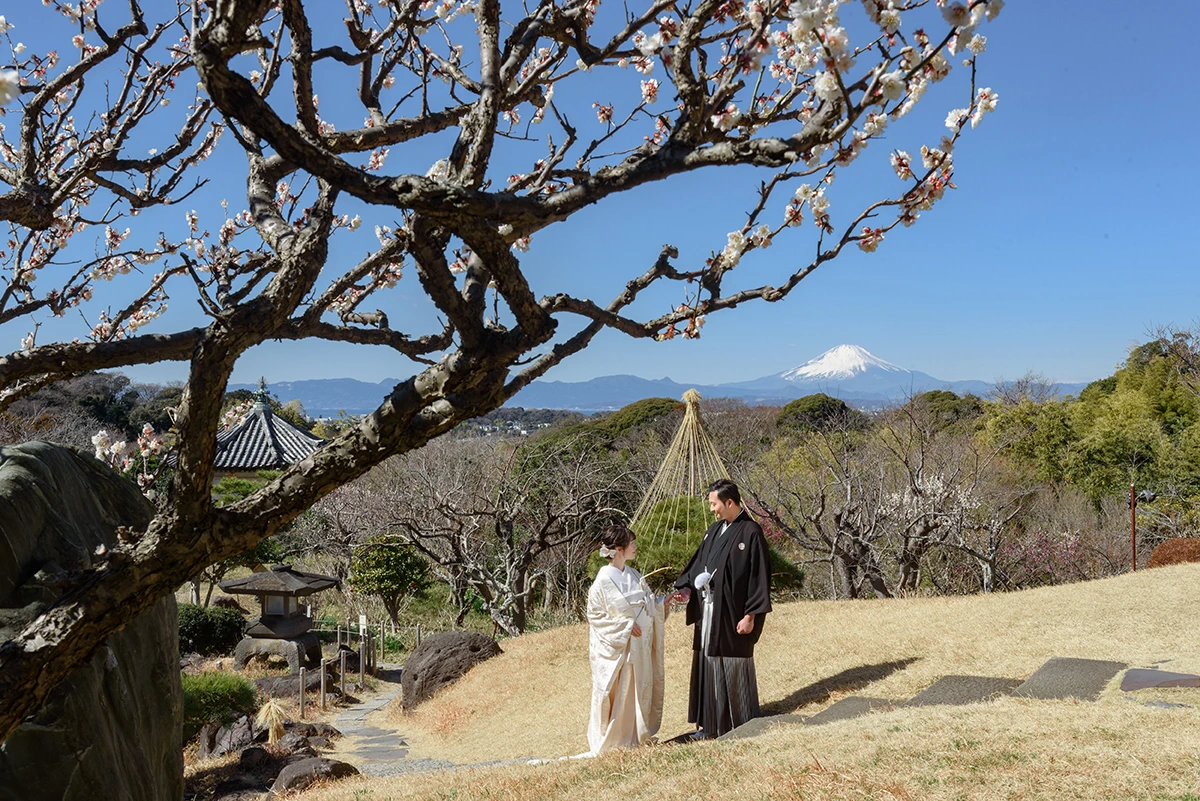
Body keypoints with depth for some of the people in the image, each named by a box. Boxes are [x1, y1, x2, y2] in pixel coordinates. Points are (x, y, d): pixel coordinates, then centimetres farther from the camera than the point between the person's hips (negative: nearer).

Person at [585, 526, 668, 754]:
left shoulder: (633, 575, 6)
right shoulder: (604, 580, -14)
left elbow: (648, 605, 15)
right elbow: (595, 615, -11)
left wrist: (667, 600, 0)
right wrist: (625, 626, -16)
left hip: (639, 648, 7)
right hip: (616, 648, -7)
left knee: (640, 690, 12)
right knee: (617, 694, 1)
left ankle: (637, 735, 26)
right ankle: (610, 740, 15)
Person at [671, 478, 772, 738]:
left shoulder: (750, 532, -12)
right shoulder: (714, 531, 11)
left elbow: (759, 577, -14)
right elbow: (699, 564, 16)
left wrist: (750, 616, -16)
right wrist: (687, 589, 0)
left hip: (732, 616, -7)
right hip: (708, 612, 7)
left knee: (734, 668, 1)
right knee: (708, 665, 12)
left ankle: (742, 726, 15)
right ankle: (711, 723, 22)